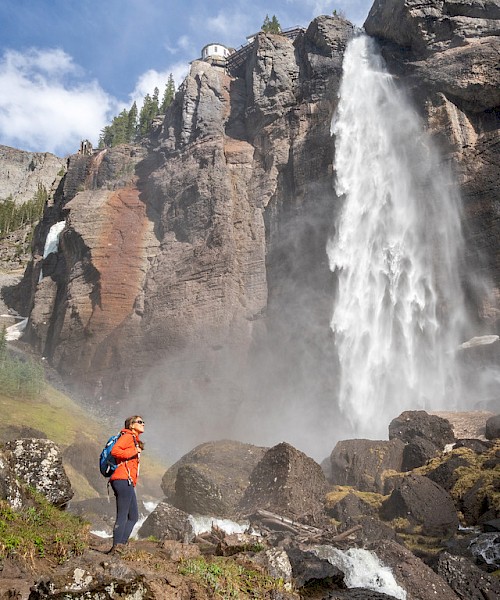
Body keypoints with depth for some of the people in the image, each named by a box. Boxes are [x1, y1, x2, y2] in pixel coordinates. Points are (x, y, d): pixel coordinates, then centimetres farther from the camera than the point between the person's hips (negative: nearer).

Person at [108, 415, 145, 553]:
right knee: (122, 517, -8)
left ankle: (120, 545, 8)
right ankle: (116, 547, -7)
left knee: (133, 517, 11)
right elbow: (114, 451, -18)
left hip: (128, 483, 10)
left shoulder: (135, 440, 26)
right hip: (123, 479, -10)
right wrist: (134, 452, -14)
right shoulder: (127, 436, -2)